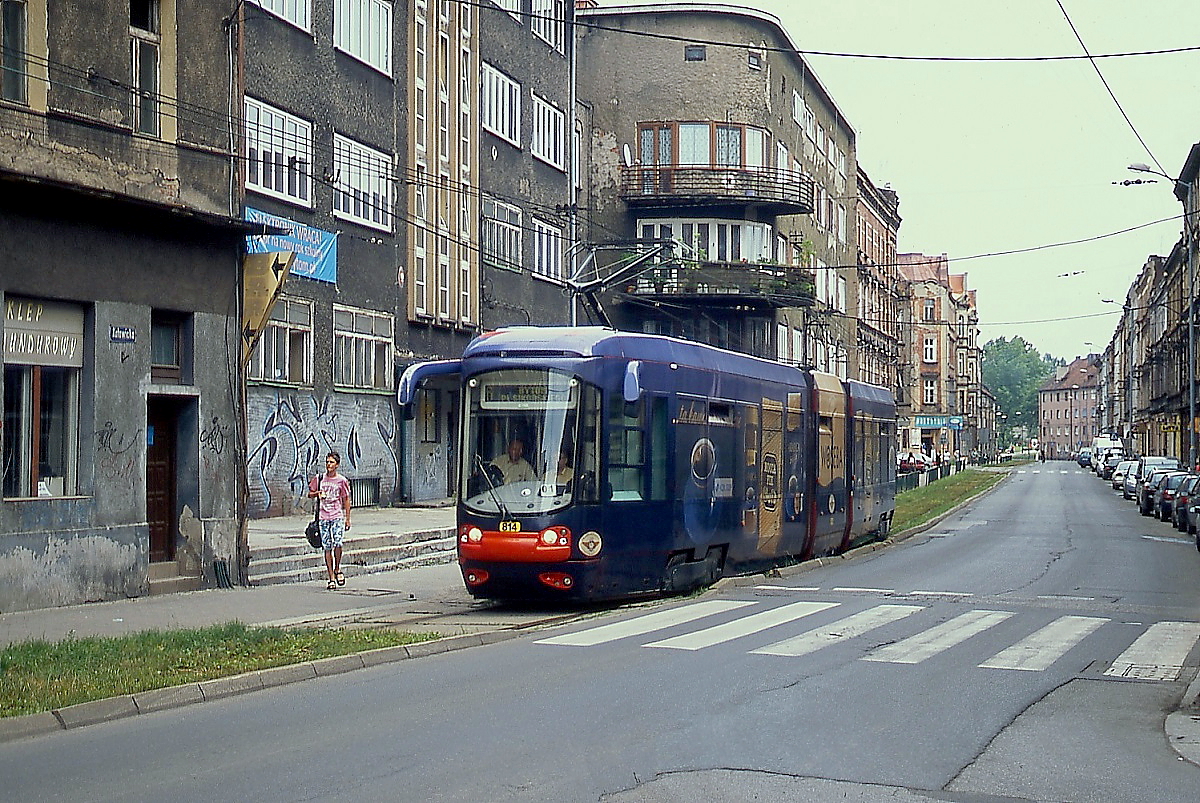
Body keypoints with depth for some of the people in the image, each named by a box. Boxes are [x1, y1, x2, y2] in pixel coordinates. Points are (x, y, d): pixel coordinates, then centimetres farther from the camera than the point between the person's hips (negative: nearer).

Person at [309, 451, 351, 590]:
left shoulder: (341, 480, 2)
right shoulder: (319, 479, 7)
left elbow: (346, 500, 6)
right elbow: (310, 494, 17)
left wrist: (348, 519, 3)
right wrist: (317, 493, -7)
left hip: (338, 517, -2)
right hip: (324, 517, 2)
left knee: (337, 544, -19)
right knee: (327, 547, 1)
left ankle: (337, 570, 5)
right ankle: (331, 578, 6)